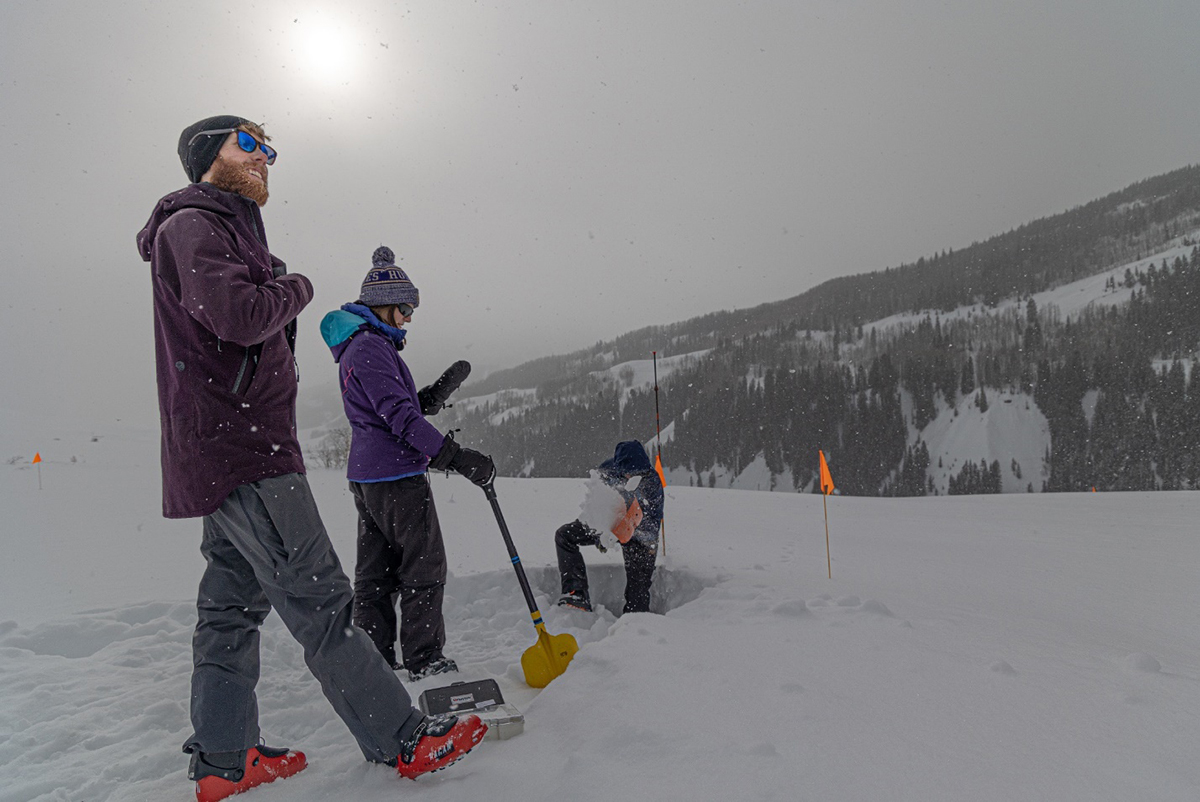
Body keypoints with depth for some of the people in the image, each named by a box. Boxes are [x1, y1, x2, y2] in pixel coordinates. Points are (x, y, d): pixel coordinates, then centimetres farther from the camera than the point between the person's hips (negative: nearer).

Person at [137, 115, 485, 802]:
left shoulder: (227, 230, 25)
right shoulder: (192, 225, -7)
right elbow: (239, 313, -23)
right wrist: (296, 287, -6)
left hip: (229, 453, 10)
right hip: (245, 450, -10)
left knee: (233, 603, 12)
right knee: (319, 600, -8)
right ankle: (404, 739, -1)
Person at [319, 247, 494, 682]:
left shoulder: (359, 346, 17)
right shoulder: (370, 347, -16)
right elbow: (400, 416, -24)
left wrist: (444, 386, 10)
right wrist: (458, 457, -26)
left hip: (367, 476, 10)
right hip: (396, 475, -10)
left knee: (376, 571, 14)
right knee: (424, 568, 1)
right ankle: (424, 659, 9)